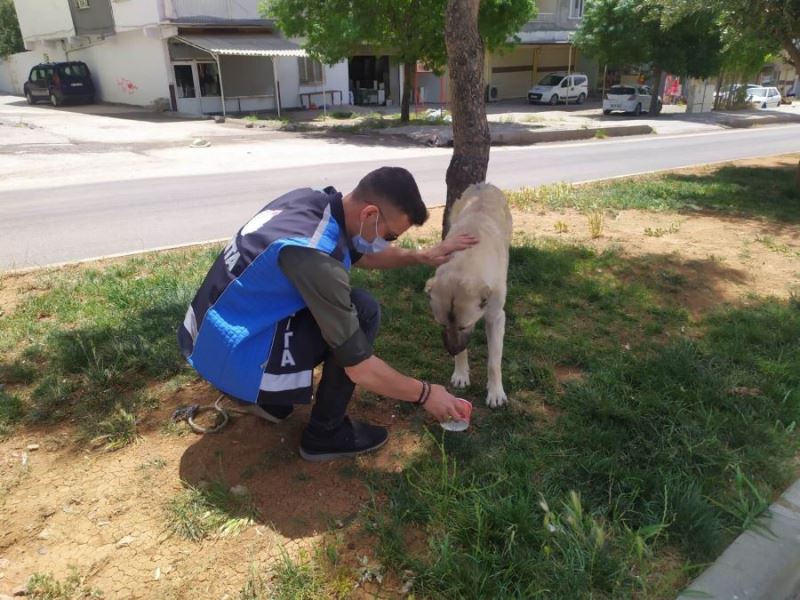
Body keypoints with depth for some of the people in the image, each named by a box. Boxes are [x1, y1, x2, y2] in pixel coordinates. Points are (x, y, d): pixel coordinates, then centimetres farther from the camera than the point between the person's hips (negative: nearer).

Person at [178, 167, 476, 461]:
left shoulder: (313, 200, -4)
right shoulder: (314, 255, -30)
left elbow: (360, 255, 18)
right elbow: (359, 369, -24)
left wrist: (422, 256, 9)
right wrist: (425, 393, -10)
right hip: (229, 358, -9)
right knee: (362, 311, -15)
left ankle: (271, 397, 19)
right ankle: (325, 433, 1)